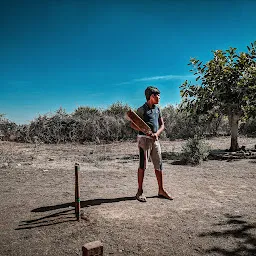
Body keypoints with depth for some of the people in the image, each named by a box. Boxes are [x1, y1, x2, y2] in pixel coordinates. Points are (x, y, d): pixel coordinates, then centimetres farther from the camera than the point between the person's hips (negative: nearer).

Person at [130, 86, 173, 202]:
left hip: (155, 140, 6)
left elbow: (162, 125, 13)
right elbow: (132, 124, -8)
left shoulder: (157, 109, 13)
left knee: (159, 165, 7)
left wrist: (157, 133, -8)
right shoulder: (142, 109, -6)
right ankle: (140, 191, 6)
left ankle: (161, 190, 17)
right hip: (144, 139, -6)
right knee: (143, 165, -4)